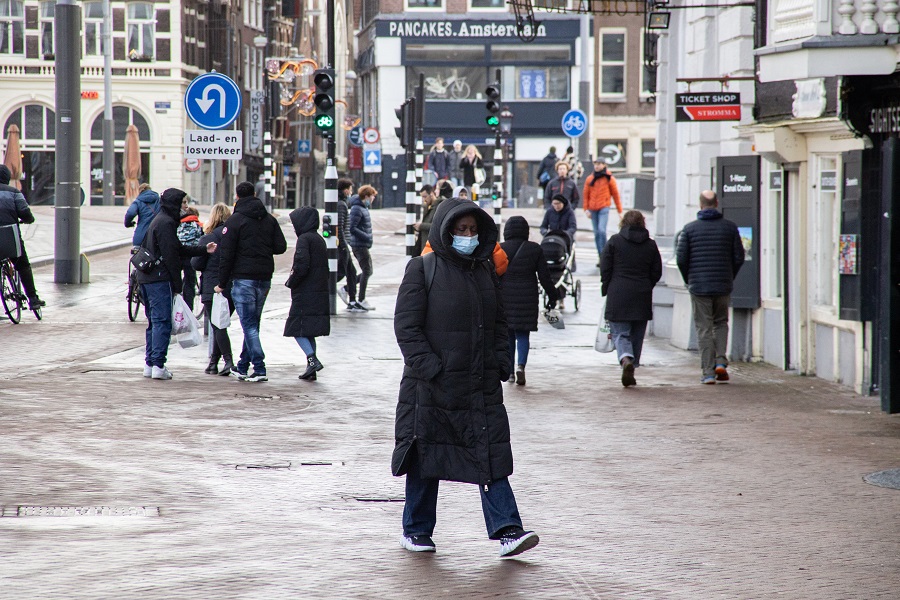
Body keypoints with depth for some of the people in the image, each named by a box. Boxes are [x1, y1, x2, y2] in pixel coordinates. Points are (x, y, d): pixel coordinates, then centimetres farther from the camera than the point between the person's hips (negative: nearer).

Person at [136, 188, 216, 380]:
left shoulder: (159, 220, 19)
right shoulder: (166, 223, -13)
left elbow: (178, 249, 22)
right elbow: (171, 255, -16)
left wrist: (204, 249, 20)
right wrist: (177, 283, -13)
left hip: (146, 278, 10)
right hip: (159, 278, -10)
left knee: (154, 321, 14)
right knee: (162, 321, -8)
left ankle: (149, 364, 15)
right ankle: (158, 365, -11)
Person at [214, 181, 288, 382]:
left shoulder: (235, 220, -6)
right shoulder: (269, 219, 9)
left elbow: (227, 254, -9)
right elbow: (281, 247, 4)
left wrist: (222, 283, -4)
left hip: (243, 278, -6)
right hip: (264, 278, 6)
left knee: (249, 325, -6)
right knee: (252, 323, 15)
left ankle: (259, 369, -14)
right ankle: (242, 367, 23)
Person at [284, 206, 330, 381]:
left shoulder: (304, 239, -11)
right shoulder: (319, 240, 15)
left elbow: (301, 266, -22)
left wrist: (291, 281, -6)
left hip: (305, 294, -9)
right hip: (320, 293, 9)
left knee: (298, 329, -4)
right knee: (309, 332, 13)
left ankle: (312, 359, -20)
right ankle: (311, 371, 13)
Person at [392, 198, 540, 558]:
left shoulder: (484, 271, 12)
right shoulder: (422, 270, -5)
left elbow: (498, 323, 20)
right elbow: (406, 326, -9)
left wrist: (501, 363, 6)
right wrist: (429, 367, -16)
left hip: (481, 387, 4)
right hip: (431, 387, -4)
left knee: (492, 456, -5)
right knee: (425, 458, 6)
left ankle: (507, 530, -10)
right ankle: (416, 531, 19)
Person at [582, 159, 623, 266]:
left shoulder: (609, 179, 3)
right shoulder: (590, 179, 10)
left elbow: (615, 195, 6)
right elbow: (586, 195, 11)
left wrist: (620, 211, 5)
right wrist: (586, 209, 1)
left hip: (604, 208, -4)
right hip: (593, 209, 4)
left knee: (601, 230, -20)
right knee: (596, 233, 6)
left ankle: (603, 253, -11)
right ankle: (600, 257, 12)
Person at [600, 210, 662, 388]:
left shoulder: (614, 241, -2)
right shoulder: (651, 245, 6)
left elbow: (605, 268, -2)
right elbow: (657, 272, 8)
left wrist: (606, 290, 8)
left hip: (618, 295, -2)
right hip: (642, 299, 2)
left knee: (620, 333, -1)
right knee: (637, 335, 12)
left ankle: (626, 359, -28)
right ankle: (632, 367, 13)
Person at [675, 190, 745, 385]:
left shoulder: (690, 228, -3)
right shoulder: (729, 227, 1)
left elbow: (681, 258, -6)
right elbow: (739, 258, 0)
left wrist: (689, 280, 9)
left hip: (699, 286, -1)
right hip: (723, 287, 1)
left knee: (704, 328, 3)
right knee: (721, 323, 19)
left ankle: (708, 372, -1)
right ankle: (720, 361, 2)